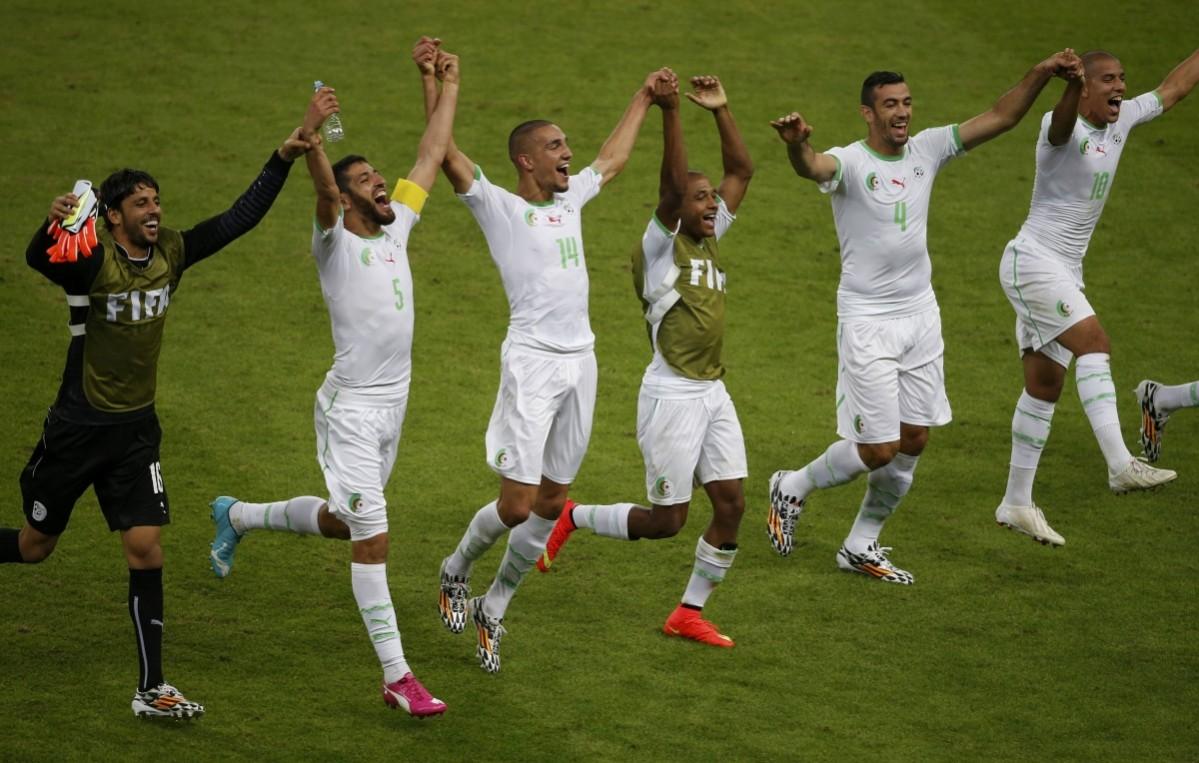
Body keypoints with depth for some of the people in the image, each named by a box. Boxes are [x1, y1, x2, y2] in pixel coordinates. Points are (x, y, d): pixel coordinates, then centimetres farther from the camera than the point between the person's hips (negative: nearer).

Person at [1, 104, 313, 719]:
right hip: (78, 429, -4)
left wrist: (282, 159, -7)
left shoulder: (171, 253, 0)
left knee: (146, 550, -4)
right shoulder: (92, 261, -17)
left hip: (136, 431, 4)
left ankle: (152, 690, -2)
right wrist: (52, 225, -59)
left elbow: (239, 218, 3)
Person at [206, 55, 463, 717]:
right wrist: (311, 136, -50)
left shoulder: (395, 227, 10)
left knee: (339, 522, 22)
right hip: (351, 408, -8)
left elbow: (431, 156, 18)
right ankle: (397, 678, -6)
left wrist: (449, 89, 21)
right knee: (372, 538, -8)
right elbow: (321, 188, -31)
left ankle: (237, 516, 47)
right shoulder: (335, 241, -10)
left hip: (392, 406, 8)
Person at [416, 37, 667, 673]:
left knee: (551, 504, 7)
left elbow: (612, 159, 35)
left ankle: (494, 609, 22)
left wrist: (643, 97, 44)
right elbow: (445, 153, -15)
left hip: (581, 362, 7)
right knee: (517, 506, -9)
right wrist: (430, 82, -25)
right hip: (531, 362, -7)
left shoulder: (570, 200, 17)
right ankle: (455, 571, 20)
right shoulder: (498, 207, -2)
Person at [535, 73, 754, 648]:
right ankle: (570, 519, 20)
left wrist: (720, 111, 1)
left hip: (713, 392, 7)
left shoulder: (709, 239, 11)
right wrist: (669, 114, -37)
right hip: (672, 394, -7)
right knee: (666, 520, -3)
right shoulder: (659, 245, -9)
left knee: (732, 504, 0)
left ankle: (690, 613, 12)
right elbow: (671, 186, -26)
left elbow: (741, 170, 12)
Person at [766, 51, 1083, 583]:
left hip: (921, 314, 6)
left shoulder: (927, 150, 2)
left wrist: (1041, 74, -13)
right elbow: (814, 167, -39)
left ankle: (861, 547, 24)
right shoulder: (850, 162, -16)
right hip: (867, 322, -6)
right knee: (879, 449, -5)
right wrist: (796, 145, -63)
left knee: (913, 442, 9)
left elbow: (1000, 117, 2)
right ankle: (792, 487, 22)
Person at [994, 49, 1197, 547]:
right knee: (1093, 342, -25)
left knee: (1044, 386, 10)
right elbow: (1062, 120, -43)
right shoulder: (1064, 128, -17)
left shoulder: (1121, 121, 8)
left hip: (1064, 271, 9)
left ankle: (1016, 504, 15)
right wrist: (1071, 82, -63)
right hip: (1032, 261, -9)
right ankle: (1120, 465, -36)